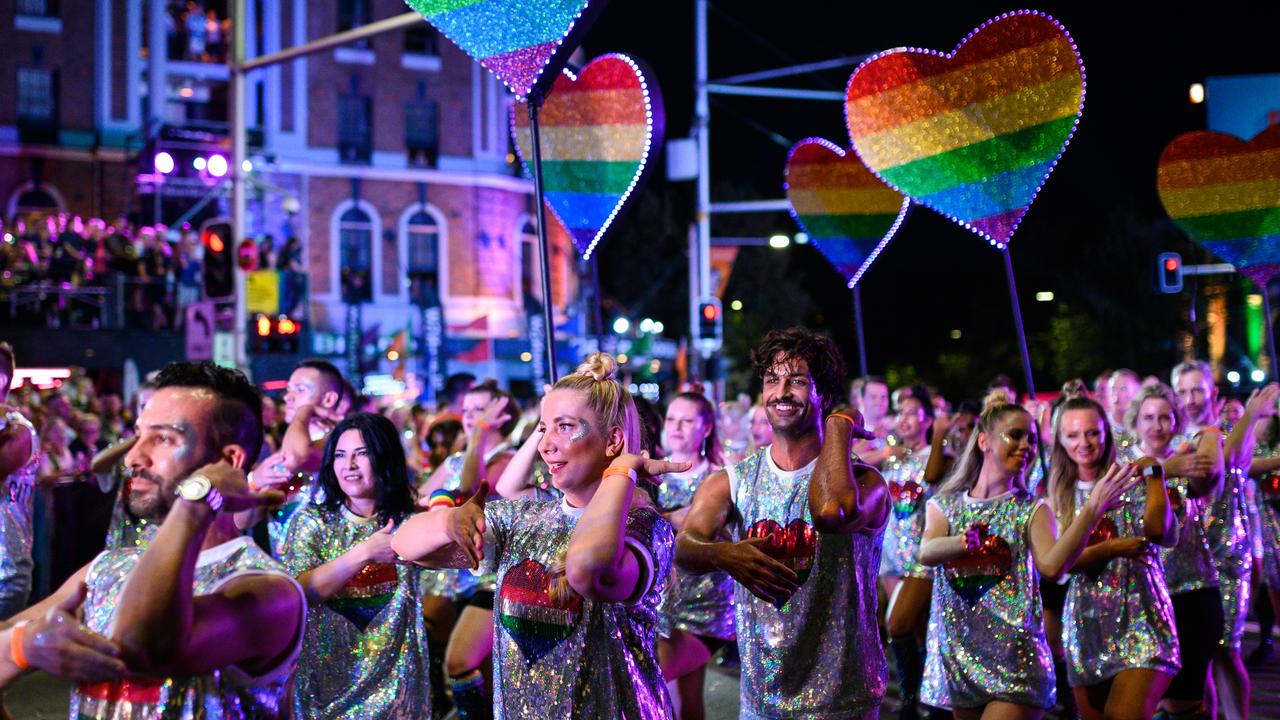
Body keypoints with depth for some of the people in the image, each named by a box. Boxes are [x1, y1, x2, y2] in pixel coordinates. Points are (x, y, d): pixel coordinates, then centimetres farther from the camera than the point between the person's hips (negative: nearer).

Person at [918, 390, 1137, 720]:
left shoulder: (1032, 510, 2)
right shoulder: (943, 505, 7)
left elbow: (1052, 565, -17)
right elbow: (926, 552, -13)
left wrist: (1092, 510, -27)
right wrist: (964, 542, -34)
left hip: (1015, 662, -2)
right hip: (958, 657, 2)